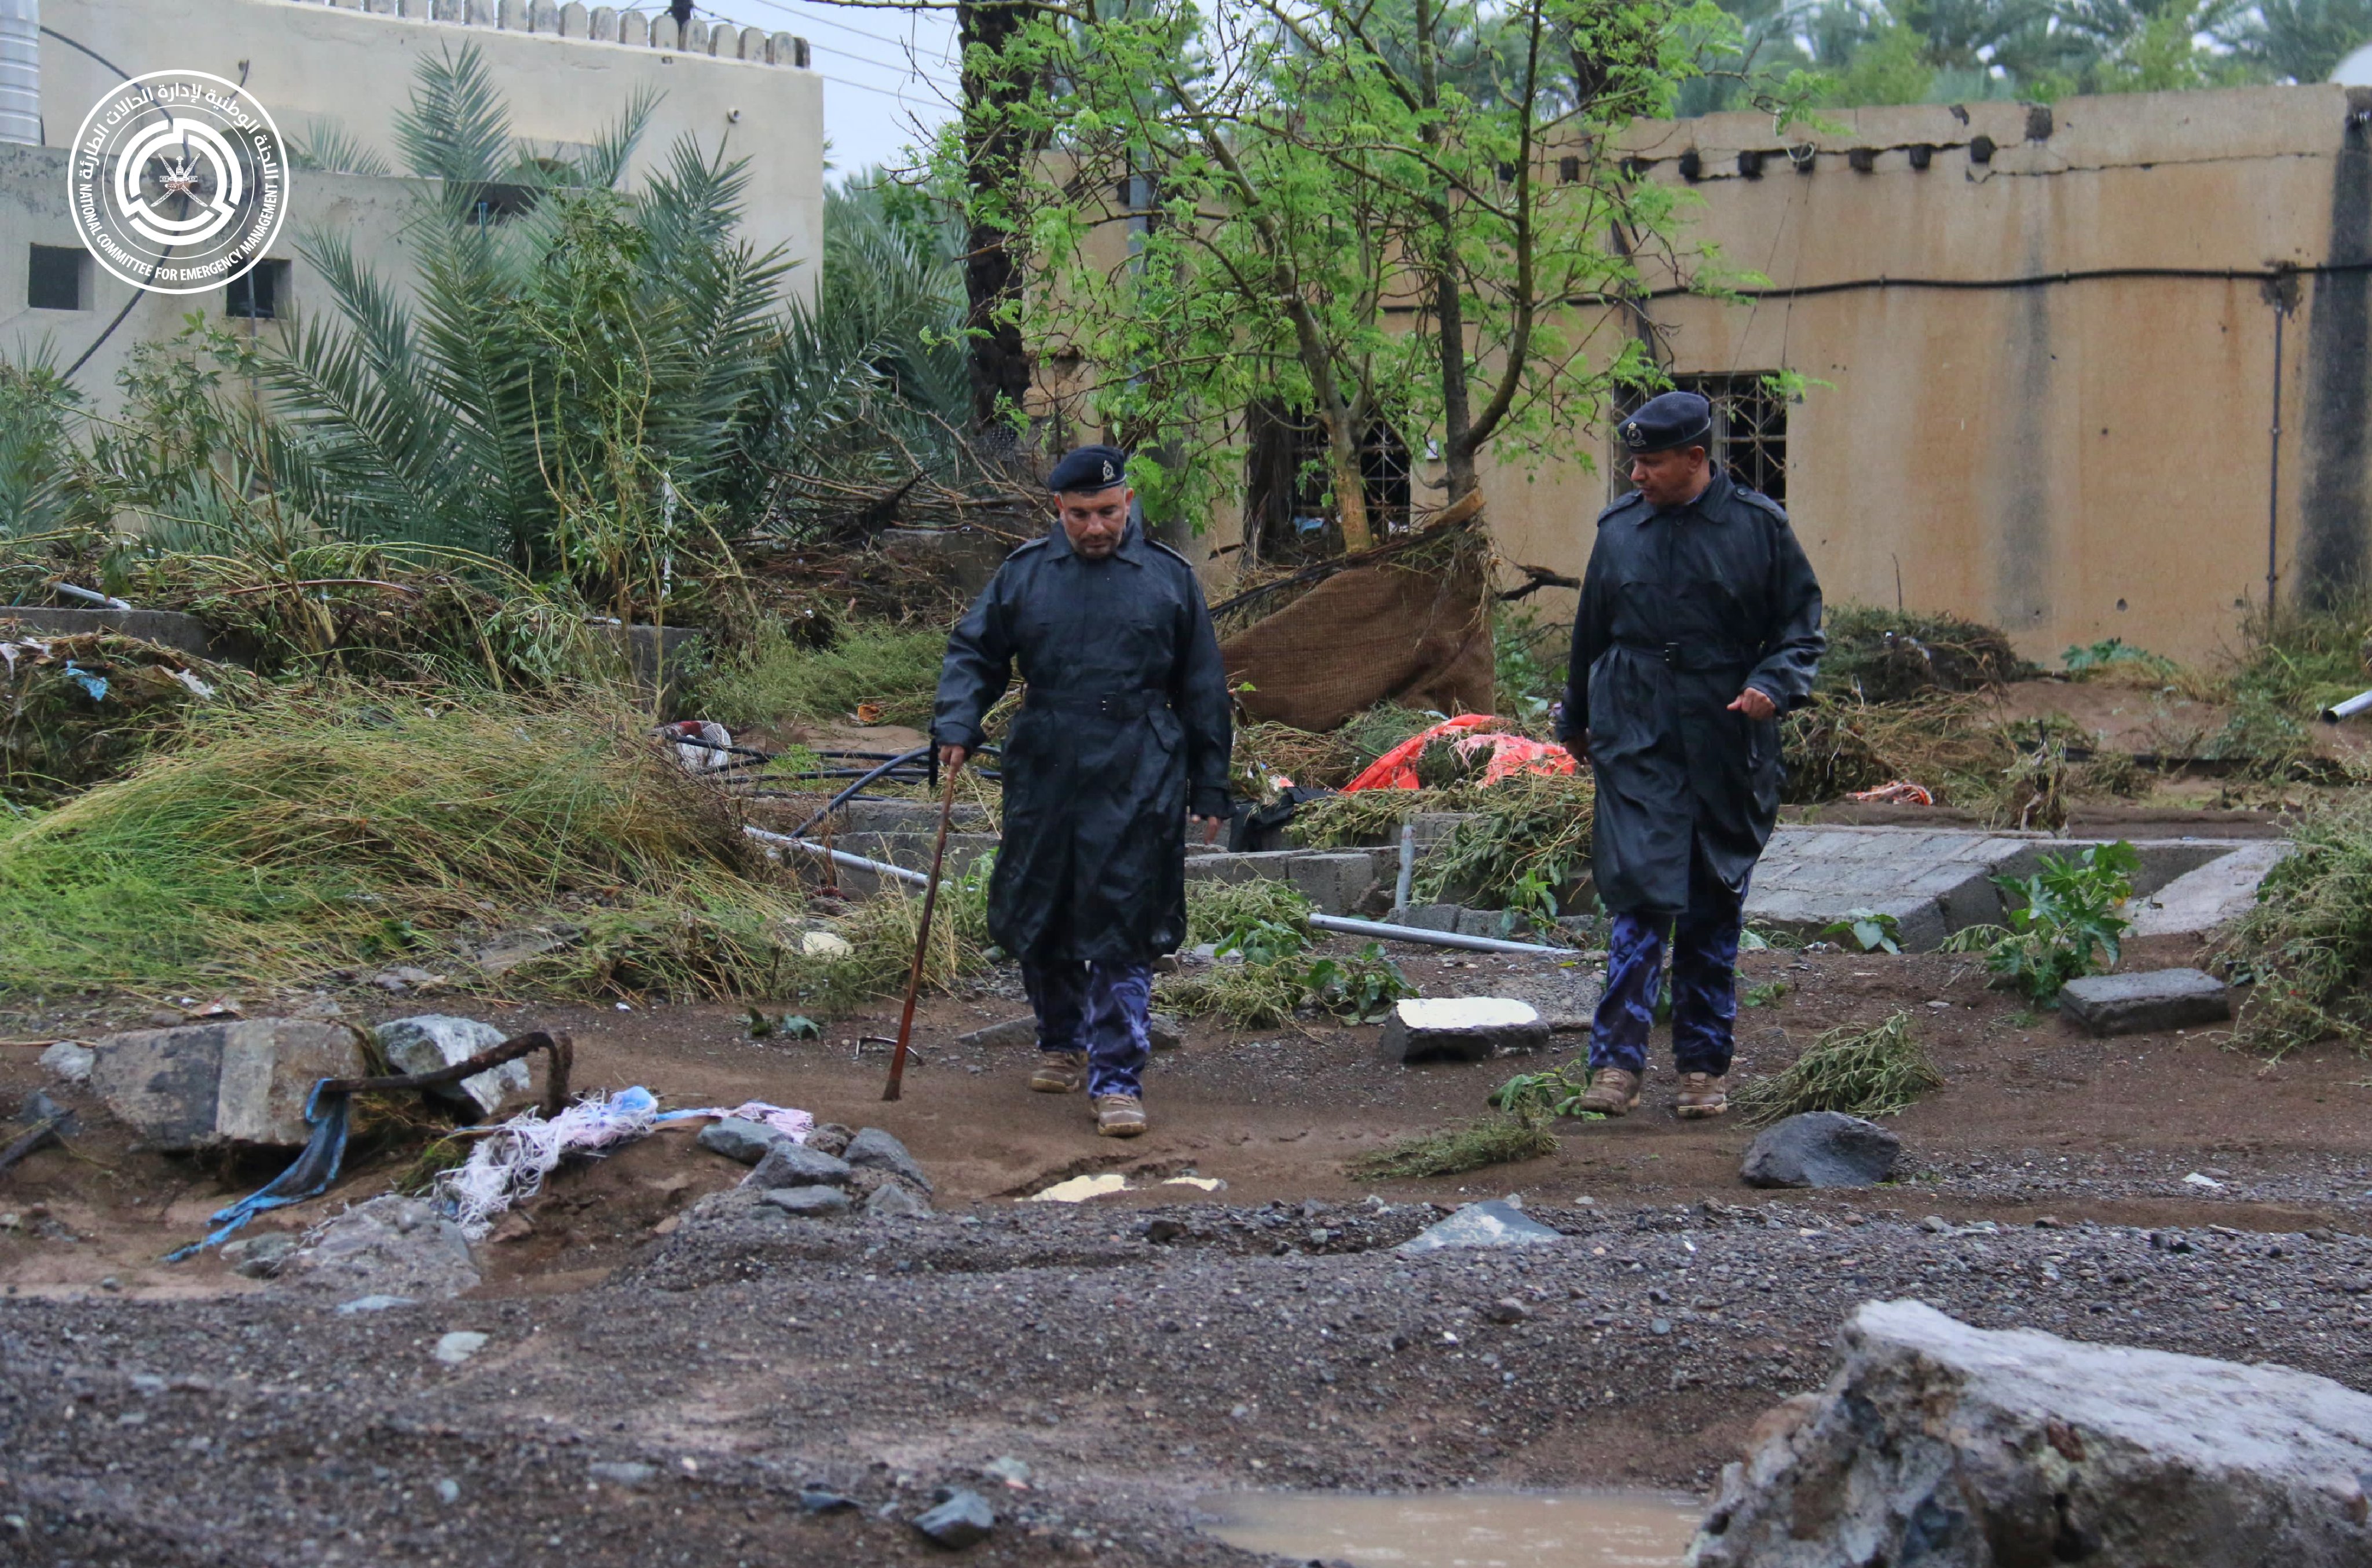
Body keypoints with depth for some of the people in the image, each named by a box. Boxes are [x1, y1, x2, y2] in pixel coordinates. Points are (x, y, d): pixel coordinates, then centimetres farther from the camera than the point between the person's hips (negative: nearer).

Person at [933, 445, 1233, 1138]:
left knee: (1122, 932, -6)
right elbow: (973, 652, 13)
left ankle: (1117, 1079, -1)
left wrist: (1210, 789, 9)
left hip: (1138, 785, -2)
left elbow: (1203, 690, 9)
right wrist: (957, 725, -6)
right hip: (1042, 776, 2)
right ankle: (1061, 1043, 34)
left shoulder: (1169, 577, 4)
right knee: (1038, 923, 11)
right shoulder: (1023, 573, 6)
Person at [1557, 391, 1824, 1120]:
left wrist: (1772, 685, -14)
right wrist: (1577, 720, 26)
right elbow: (1590, 634, 18)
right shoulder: (1618, 530, 6)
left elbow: (1802, 627, 5)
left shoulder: (1759, 527, 0)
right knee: (1642, 897, -11)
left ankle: (1704, 1067, 17)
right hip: (1638, 746, 0)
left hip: (1729, 751, 0)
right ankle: (1617, 1061, -12)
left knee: (1715, 912, 8)